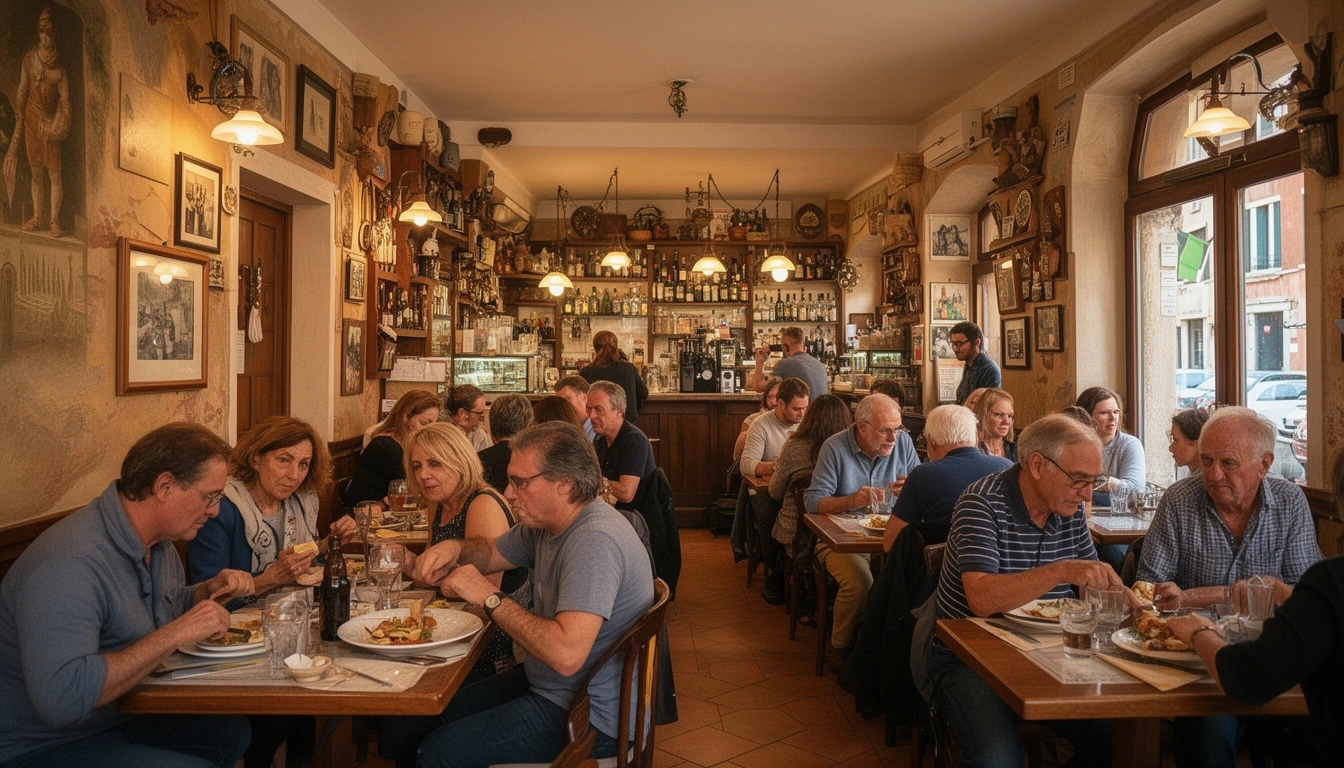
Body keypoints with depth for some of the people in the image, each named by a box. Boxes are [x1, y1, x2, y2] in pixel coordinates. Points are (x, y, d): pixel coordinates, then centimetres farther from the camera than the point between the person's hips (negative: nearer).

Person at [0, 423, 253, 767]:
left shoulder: (157, 540, -1)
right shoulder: (69, 565, -31)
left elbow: (170, 606, 20)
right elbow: (62, 698, -41)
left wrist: (212, 591, -2)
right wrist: (176, 634, -34)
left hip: (120, 717, 9)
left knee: (233, 732, 4)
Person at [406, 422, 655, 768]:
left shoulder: (594, 540, -29)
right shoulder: (545, 520, 2)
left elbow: (566, 655, -37)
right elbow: (490, 551, 18)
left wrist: (489, 597, -28)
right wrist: (454, 548, -5)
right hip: (546, 684, 9)